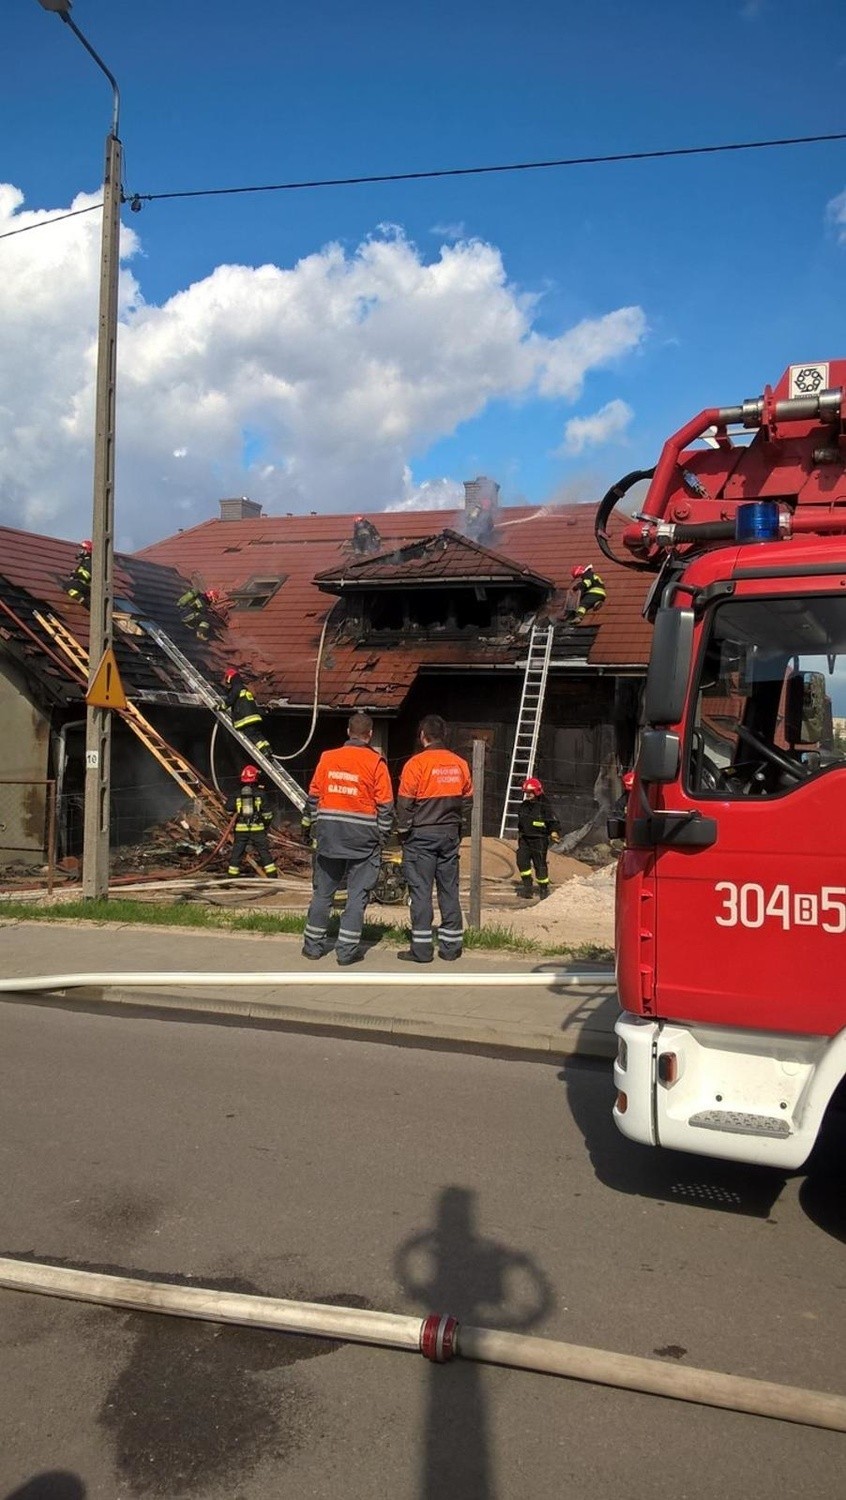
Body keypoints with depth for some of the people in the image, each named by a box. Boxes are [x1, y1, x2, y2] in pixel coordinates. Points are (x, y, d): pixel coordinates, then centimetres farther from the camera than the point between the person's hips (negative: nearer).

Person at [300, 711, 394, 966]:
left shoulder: (328, 757, 4)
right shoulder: (375, 762, -5)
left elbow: (314, 795, 8)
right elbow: (385, 804, -5)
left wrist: (308, 825, 18)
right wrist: (383, 836, 4)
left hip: (329, 832, 3)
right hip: (363, 836, -3)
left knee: (323, 890, 13)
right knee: (357, 893, 4)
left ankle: (313, 944, 19)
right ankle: (347, 949, 3)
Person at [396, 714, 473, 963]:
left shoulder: (417, 763, -11)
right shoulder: (460, 764, 5)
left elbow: (405, 802, -9)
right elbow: (467, 800, 12)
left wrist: (403, 830, 3)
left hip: (421, 835, -5)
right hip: (450, 834, 5)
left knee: (420, 891, -1)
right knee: (449, 889, 10)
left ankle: (422, 949, 1)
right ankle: (451, 946, 15)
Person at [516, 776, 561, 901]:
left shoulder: (544, 806, -9)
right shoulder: (523, 806, 10)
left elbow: (553, 822, -8)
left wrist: (555, 833, -20)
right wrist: (519, 835, 28)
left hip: (539, 840, -5)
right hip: (525, 839, 5)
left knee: (540, 865, -1)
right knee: (522, 860, -10)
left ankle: (544, 889, 15)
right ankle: (527, 886, 0)